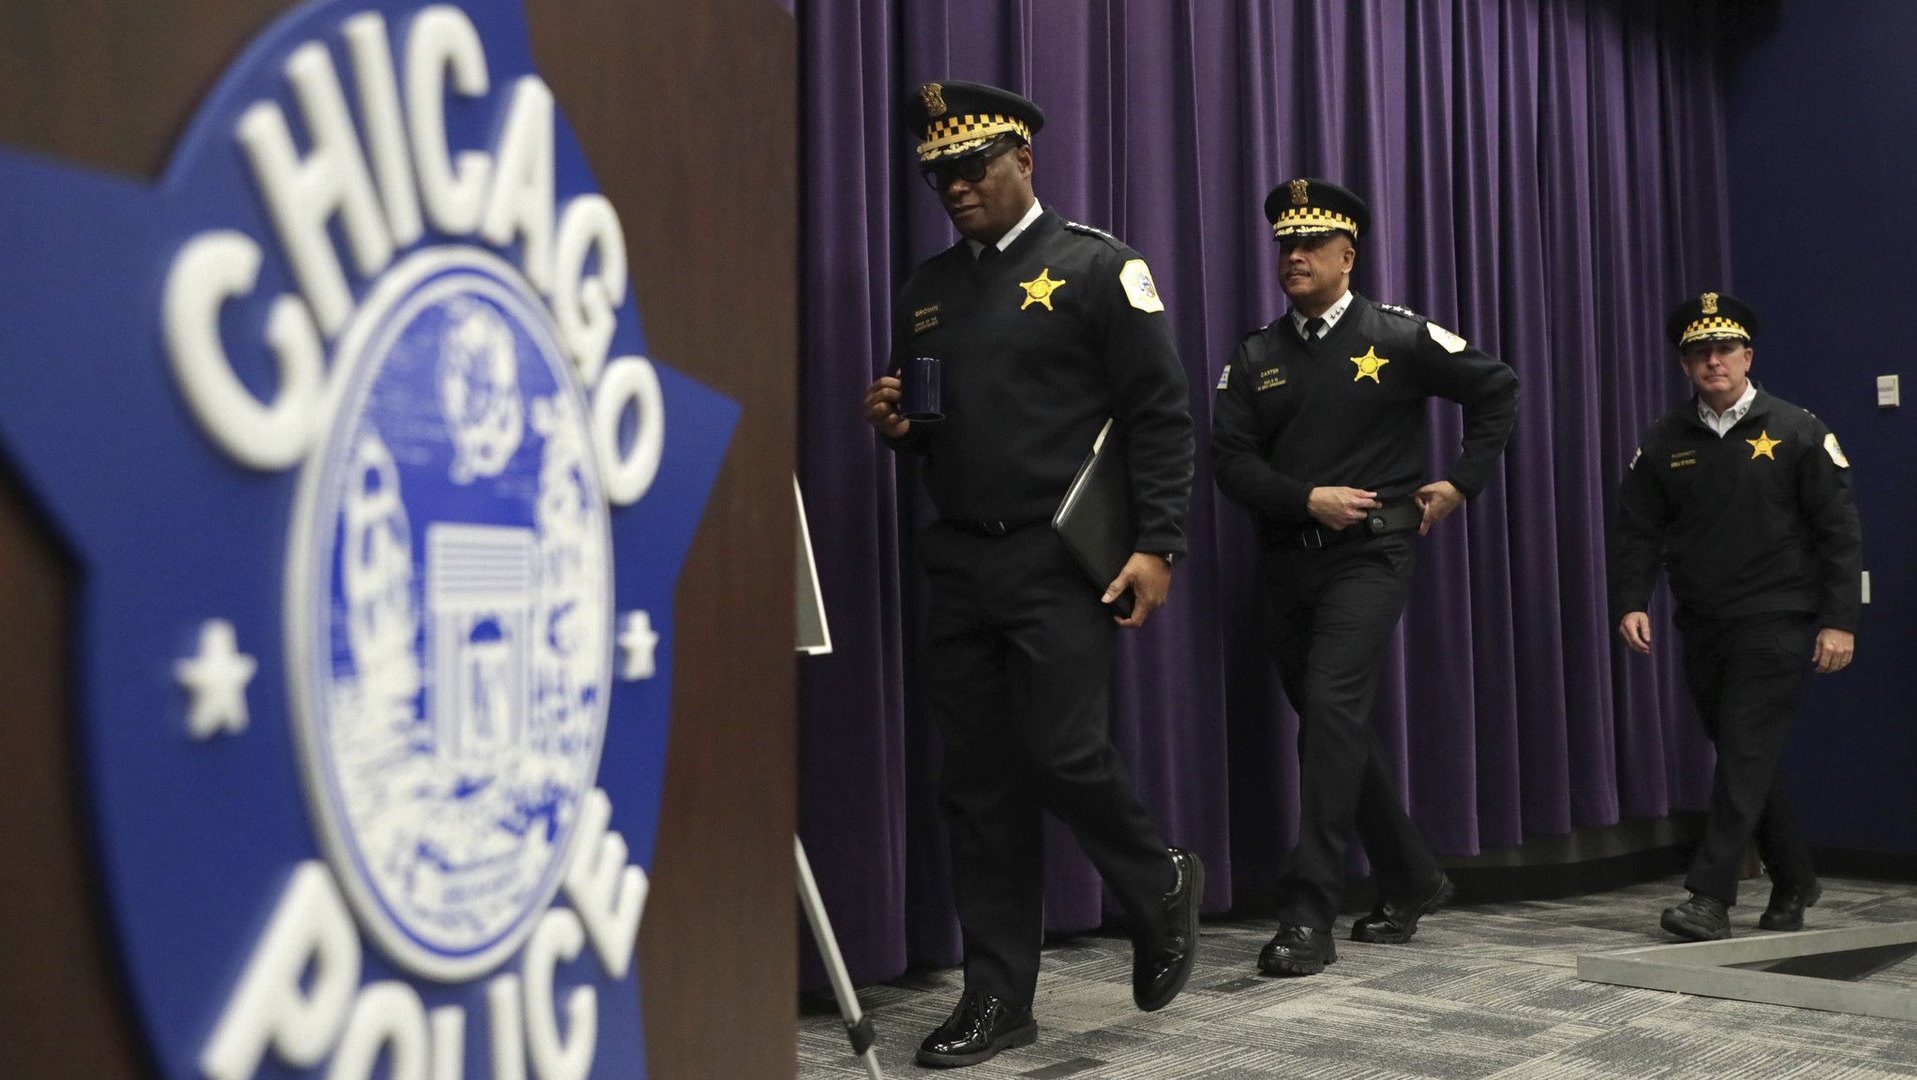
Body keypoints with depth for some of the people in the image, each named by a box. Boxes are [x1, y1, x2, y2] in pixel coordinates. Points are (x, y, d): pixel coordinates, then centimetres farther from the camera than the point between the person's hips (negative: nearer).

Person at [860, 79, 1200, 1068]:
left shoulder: (1096, 267, -2)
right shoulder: (925, 291, 16)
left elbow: (1160, 415, -6)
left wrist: (1157, 546, -13)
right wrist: (895, 424, 0)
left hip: (1058, 561, -5)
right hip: (958, 566, 6)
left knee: (1063, 755, -9)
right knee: (978, 784, 5)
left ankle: (1162, 887, 22)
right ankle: (997, 996, 15)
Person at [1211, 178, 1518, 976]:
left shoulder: (1397, 337, -1)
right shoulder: (1255, 358, 8)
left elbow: (1496, 389, 8)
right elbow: (1231, 462, 1)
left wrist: (1462, 482, 3)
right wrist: (1308, 499, -13)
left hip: (1369, 554, -5)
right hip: (1287, 558, 5)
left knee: (1331, 705, -19)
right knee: (1334, 724, 12)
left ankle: (1308, 915, -16)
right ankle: (1412, 881, 31)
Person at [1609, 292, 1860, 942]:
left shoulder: (1798, 433, -1)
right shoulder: (1665, 442, 8)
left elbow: (1838, 531, -2)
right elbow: (1636, 529, 6)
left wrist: (1840, 620, -9)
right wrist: (1630, 603, -8)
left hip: (1776, 624, -4)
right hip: (1703, 629, 4)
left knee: (1746, 754, -11)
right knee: (1740, 760, 11)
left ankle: (1711, 898, -11)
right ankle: (1793, 883, 28)